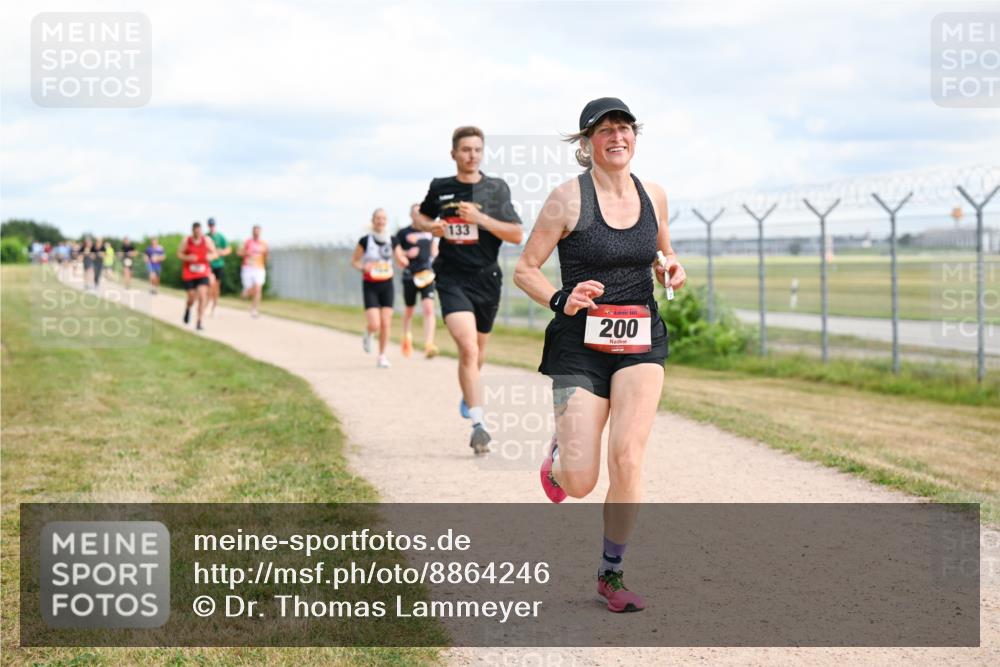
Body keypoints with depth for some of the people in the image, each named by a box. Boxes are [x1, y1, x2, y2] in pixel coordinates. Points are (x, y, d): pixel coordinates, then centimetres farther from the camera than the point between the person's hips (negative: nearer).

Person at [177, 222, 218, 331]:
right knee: (192, 298, 5)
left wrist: (210, 256, -18)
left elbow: (214, 253, 5)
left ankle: (199, 323, -11)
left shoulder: (207, 240, -2)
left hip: (203, 273, 0)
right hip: (189, 274, 0)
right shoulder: (186, 241, -4)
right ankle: (188, 308, 44)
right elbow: (179, 254, 2)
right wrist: (187, 258, -18)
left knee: (202, 296, -15)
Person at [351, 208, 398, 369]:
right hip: (370, 286, -3)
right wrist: (363, 267, -19)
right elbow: (354, 261, 1)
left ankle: (382, 356, 12)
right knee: (374, 325, -12)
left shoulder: (392, 240, 2)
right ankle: (368, 336, 24)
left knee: (386, 323, -1)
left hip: (387, 285, 3)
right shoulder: (365, 240, -7)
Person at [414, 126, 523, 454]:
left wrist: (480, 218, -17)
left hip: (486, 278, 2)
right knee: (467, 347, -19)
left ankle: (468, 394, 50)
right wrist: (430, 226, -1)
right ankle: (478, 424, -20)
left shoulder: (497, 189, 0)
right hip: (452, 277, -2)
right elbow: (420, 217, 22)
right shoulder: (440, 188, 3)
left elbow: (517, 235, -6)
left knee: (478, 350, 18)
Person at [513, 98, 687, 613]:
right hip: (581, 343, -3)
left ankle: (612, 574, 4)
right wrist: (561, 301, -19)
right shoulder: (569, 198, -6)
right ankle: (560, 455, 33)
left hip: (641, 341, 3)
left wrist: (670, 271, 1)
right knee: (579, 484, -7)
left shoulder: (654, 196, 7)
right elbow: (524, 269, -2)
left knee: (627, 459, -15)